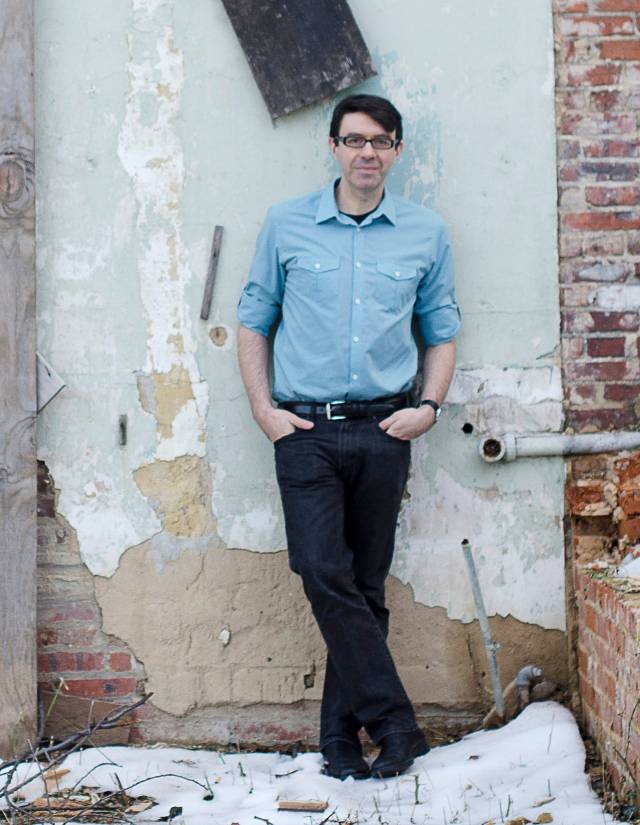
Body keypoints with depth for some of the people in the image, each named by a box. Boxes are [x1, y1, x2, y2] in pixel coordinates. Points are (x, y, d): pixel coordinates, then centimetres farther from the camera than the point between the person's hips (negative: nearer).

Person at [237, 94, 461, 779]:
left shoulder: (426, 233, 8)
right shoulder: (286, 225, 6)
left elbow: (442, 332, 15)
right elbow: (253, 321, 11)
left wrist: (429, 406, 0)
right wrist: (264, 410, 0)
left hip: (383, 428, 1)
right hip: (306, 428, -1)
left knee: (365, 585, 4)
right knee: (325, 575, -12)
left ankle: (341, 735, 15)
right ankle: (394, 724, -4)